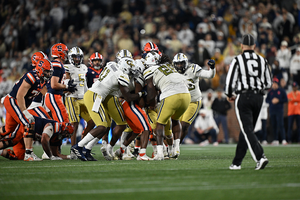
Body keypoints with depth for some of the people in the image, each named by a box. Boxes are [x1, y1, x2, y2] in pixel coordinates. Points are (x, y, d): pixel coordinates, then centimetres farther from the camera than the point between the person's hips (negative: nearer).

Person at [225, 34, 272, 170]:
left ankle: (260, 157, -26)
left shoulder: (238, 60, -5)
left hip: (243, 97, -5)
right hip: (258, 97, 5)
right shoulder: (262, 61, 8)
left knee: (247, 130, -7)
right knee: (246, 130, 13)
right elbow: (268, 84, 11)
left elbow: (230, 82, -6)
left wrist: (229, 95, 13)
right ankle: (237, 162, 17)